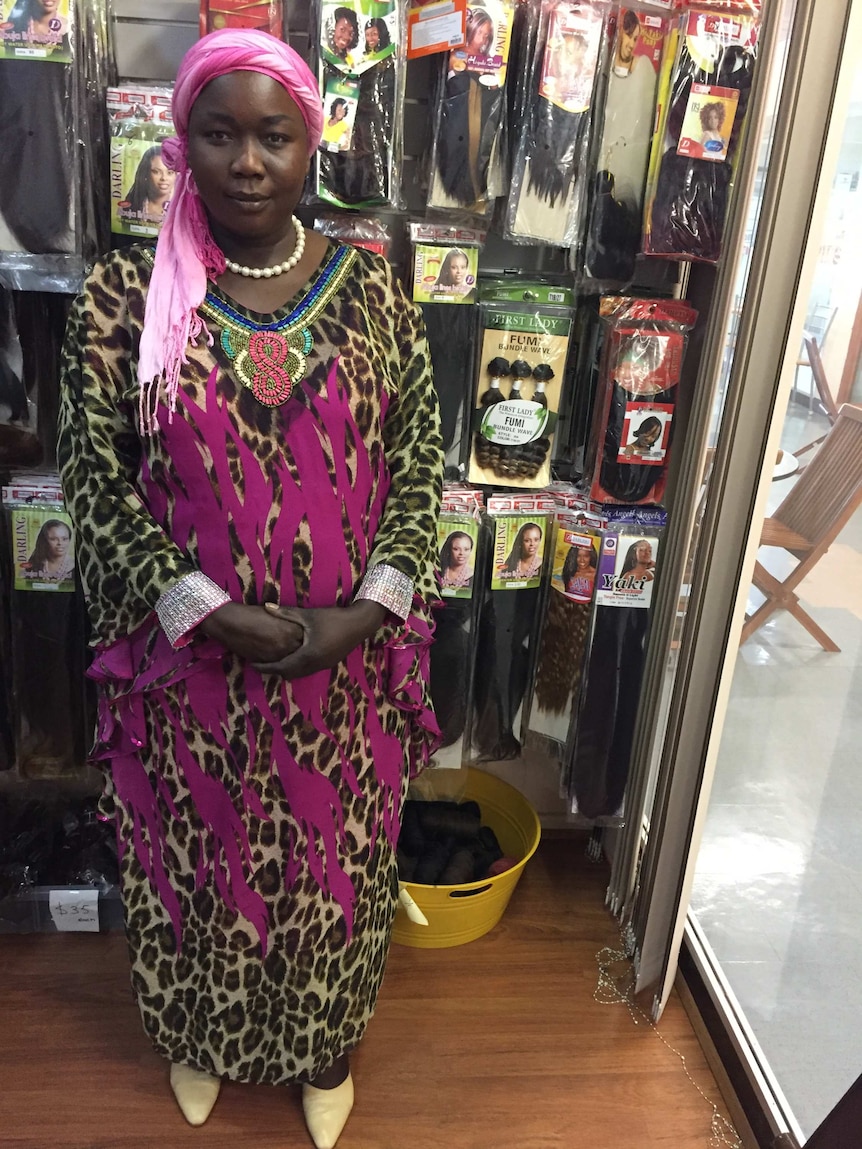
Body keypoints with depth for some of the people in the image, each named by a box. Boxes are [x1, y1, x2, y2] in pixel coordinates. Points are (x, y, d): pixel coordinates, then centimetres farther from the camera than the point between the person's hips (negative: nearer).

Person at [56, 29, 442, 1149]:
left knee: (335, 858, 19)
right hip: (187, 663, 0)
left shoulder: (371, 289, -3)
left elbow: (420, 461, -1)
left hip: (346, 665, 1)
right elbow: (95, 479, -7)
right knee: (194, 856, 21)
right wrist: (209, 612, -16)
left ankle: (324, 1045, 50)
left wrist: (370, 609, -13)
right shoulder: (124, 294, -8)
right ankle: (199, 1037, 54)